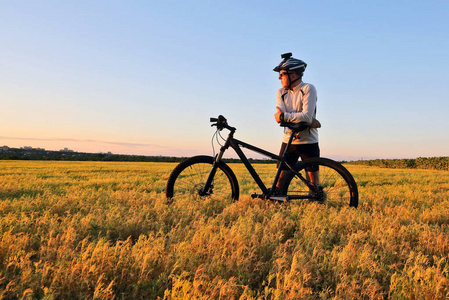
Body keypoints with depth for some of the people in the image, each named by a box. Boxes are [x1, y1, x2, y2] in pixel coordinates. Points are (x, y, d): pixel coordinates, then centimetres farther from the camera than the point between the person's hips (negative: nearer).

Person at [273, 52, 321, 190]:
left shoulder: (308, 89, -8)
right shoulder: (281, 92, 6)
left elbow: (307, 116, -21)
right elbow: (281, 116, -11)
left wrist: (284, 116, -19)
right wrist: (309, 121, -18)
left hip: (308, 142, -4)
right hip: (288, 141, 4)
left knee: (313, 182, 4)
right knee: (281, 179, 1)